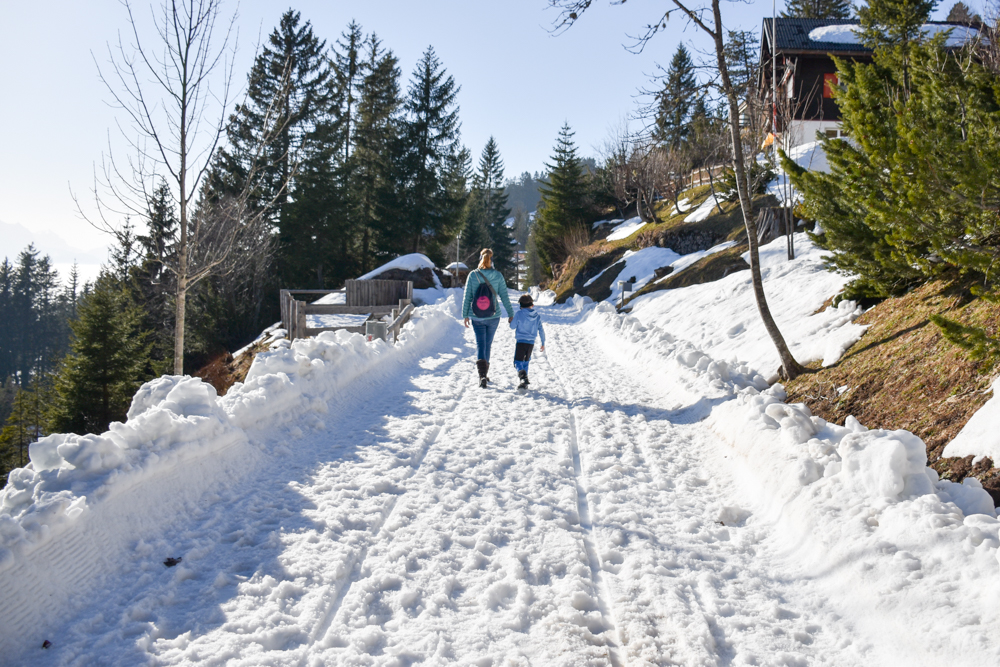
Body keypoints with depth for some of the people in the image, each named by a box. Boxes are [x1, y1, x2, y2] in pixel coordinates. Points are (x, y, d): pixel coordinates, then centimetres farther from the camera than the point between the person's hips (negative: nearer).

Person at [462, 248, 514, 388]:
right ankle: (484, 373, 26)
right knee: (488, 344, 16)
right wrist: (510, 313, 7)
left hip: (477, 317, 0)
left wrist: (465, 315, 7)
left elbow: (467, 297, -3)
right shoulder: (498, 276, -8)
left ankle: (482, 373, -20)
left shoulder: (472, 275, -7)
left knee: (480, 343, 2)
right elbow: (504, 296, -3)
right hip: (493, 316, 0)